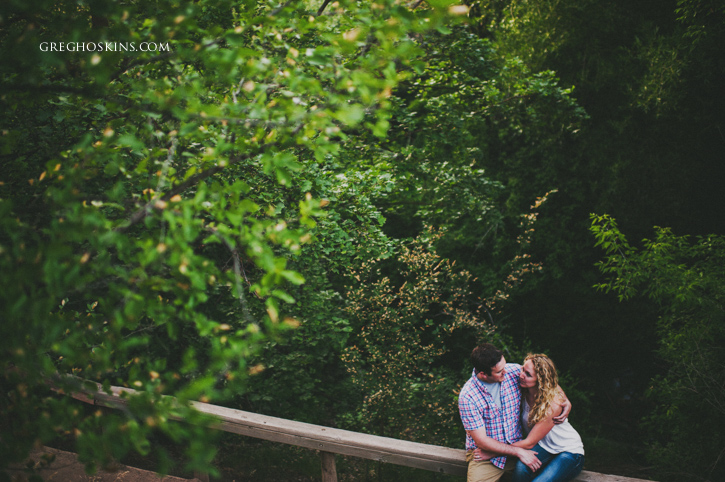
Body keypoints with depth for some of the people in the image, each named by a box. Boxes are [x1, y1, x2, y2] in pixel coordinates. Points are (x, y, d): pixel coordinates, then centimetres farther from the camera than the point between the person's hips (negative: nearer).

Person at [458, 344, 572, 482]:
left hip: (517, 445, 4)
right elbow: (481, 441, -15)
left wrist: (566, 401, -3)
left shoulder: (513, 371, -6)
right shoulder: (467, 397, -18)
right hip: (485, 454, -3)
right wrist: (519, 452, -17)